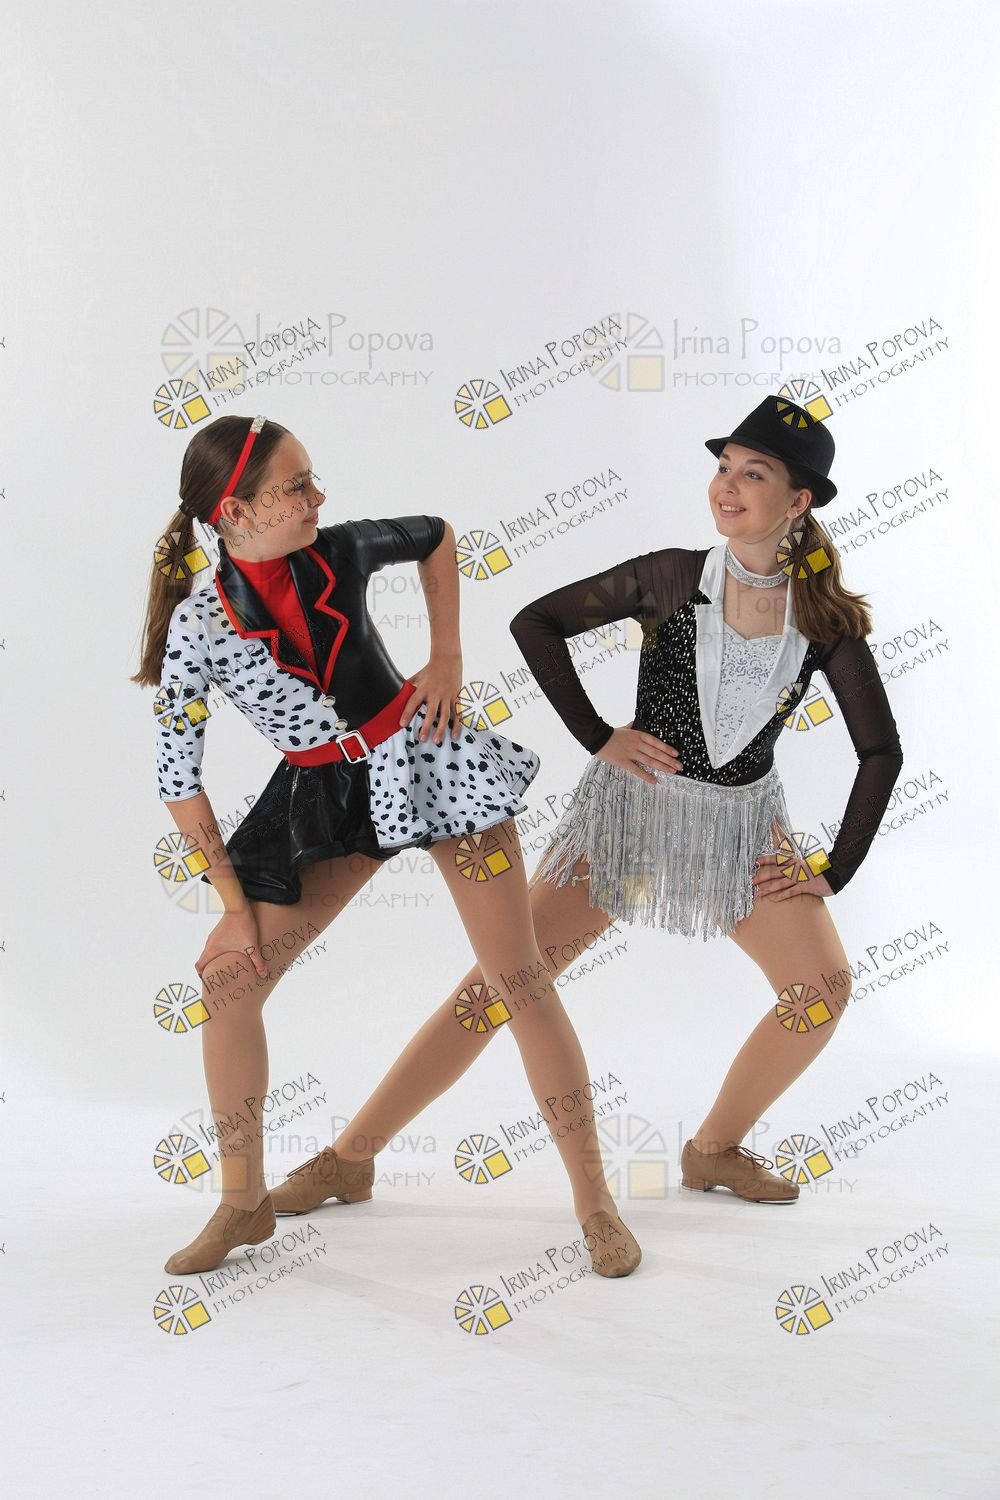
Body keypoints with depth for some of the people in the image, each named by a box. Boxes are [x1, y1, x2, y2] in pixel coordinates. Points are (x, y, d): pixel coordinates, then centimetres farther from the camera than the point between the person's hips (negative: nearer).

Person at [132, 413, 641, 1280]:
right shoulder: (198, 625, -14)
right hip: (328, 799, 0)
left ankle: (594, 1199, 8)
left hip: (430, 758, 0)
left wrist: (448, 657, 3)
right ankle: (244, 1203, 11)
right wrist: (235, 906, -9)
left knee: (520, 977, -3)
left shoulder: (341, 550, -9)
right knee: (227, 977, -6)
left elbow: (434, 535, 14)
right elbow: (180, 778, -9)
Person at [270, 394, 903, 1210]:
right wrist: (599, 738, -8)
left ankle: (716, 1149, 15)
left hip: (743, 823, 3)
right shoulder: (672, 577, -9)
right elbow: (535, 623, -3)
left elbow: (882, 750, 3)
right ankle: (346, 1155, -1)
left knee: (825, 987, -8)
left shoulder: (828, 618, -4)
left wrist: (834, 869, -3)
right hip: (633, 804, -3)